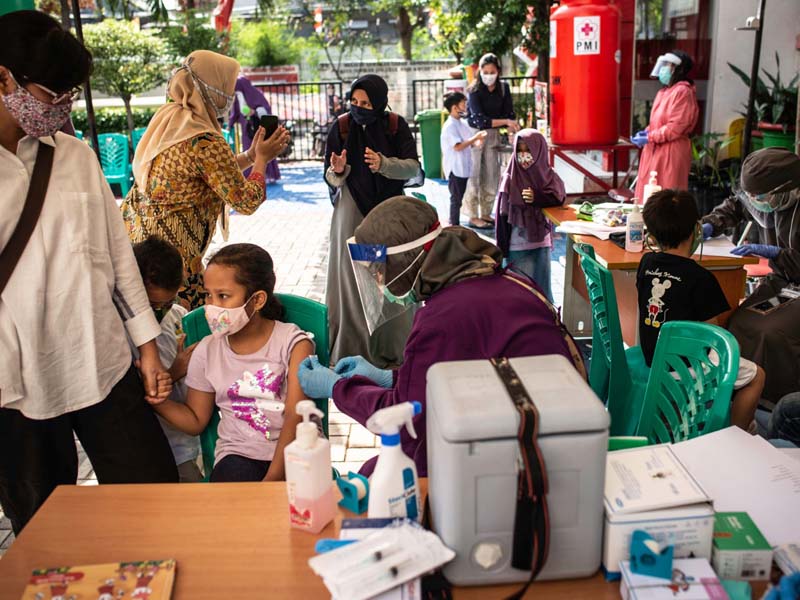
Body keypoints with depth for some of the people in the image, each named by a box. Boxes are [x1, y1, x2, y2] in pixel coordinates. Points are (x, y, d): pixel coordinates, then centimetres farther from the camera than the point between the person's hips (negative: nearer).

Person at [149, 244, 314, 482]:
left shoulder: (293, 343, -3)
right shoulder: (207, 351, 7)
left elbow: (295, 418, -11)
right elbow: (196, 420, 15)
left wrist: (272, 480, -21)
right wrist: (157, 399, -5)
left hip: (291, 454, -1)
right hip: (238, 455, 1)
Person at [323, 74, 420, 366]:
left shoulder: (396, 125, -2)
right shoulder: (341, 127, -3)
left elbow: (413, 167, -8)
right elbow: (331, 178, -1)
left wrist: (383, 164, -26)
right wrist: (338, 171, -25)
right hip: (352, 212, 0)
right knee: (353, 279, 0)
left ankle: (392, 349, 14)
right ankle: (351, 351, 7)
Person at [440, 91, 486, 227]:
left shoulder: (462, 124, 13)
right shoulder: (450, 126, -15)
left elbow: (472, 143, 15)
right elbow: (458, 146, -24)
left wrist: (479, 140, -8)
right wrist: (475, 138, -18)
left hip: (464, 167, 8)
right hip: (455, 169, -8)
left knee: (459, 199, 14)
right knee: (456, 199, -2)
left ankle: (455, 224, 23)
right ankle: (454, 226, 6)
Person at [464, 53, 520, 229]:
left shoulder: (503, 88, 0)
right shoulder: (475, 91, -15)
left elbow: (509, 113, 1)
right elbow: (480, 120, -24)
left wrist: (512, 132, -16)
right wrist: (505, 121, -30)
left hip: (493, 135, 5)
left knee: (492, 175, 8)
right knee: (474, 175, -3)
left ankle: (485, 213, 20)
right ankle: (473, 216, 5)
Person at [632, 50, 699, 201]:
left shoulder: (682, 91, -15)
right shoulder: (665, 91, 15)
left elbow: (676, 127, -21)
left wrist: (649, 138, -16)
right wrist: (647, 132, 4)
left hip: (671, 153, -10)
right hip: (656, 150, 10)